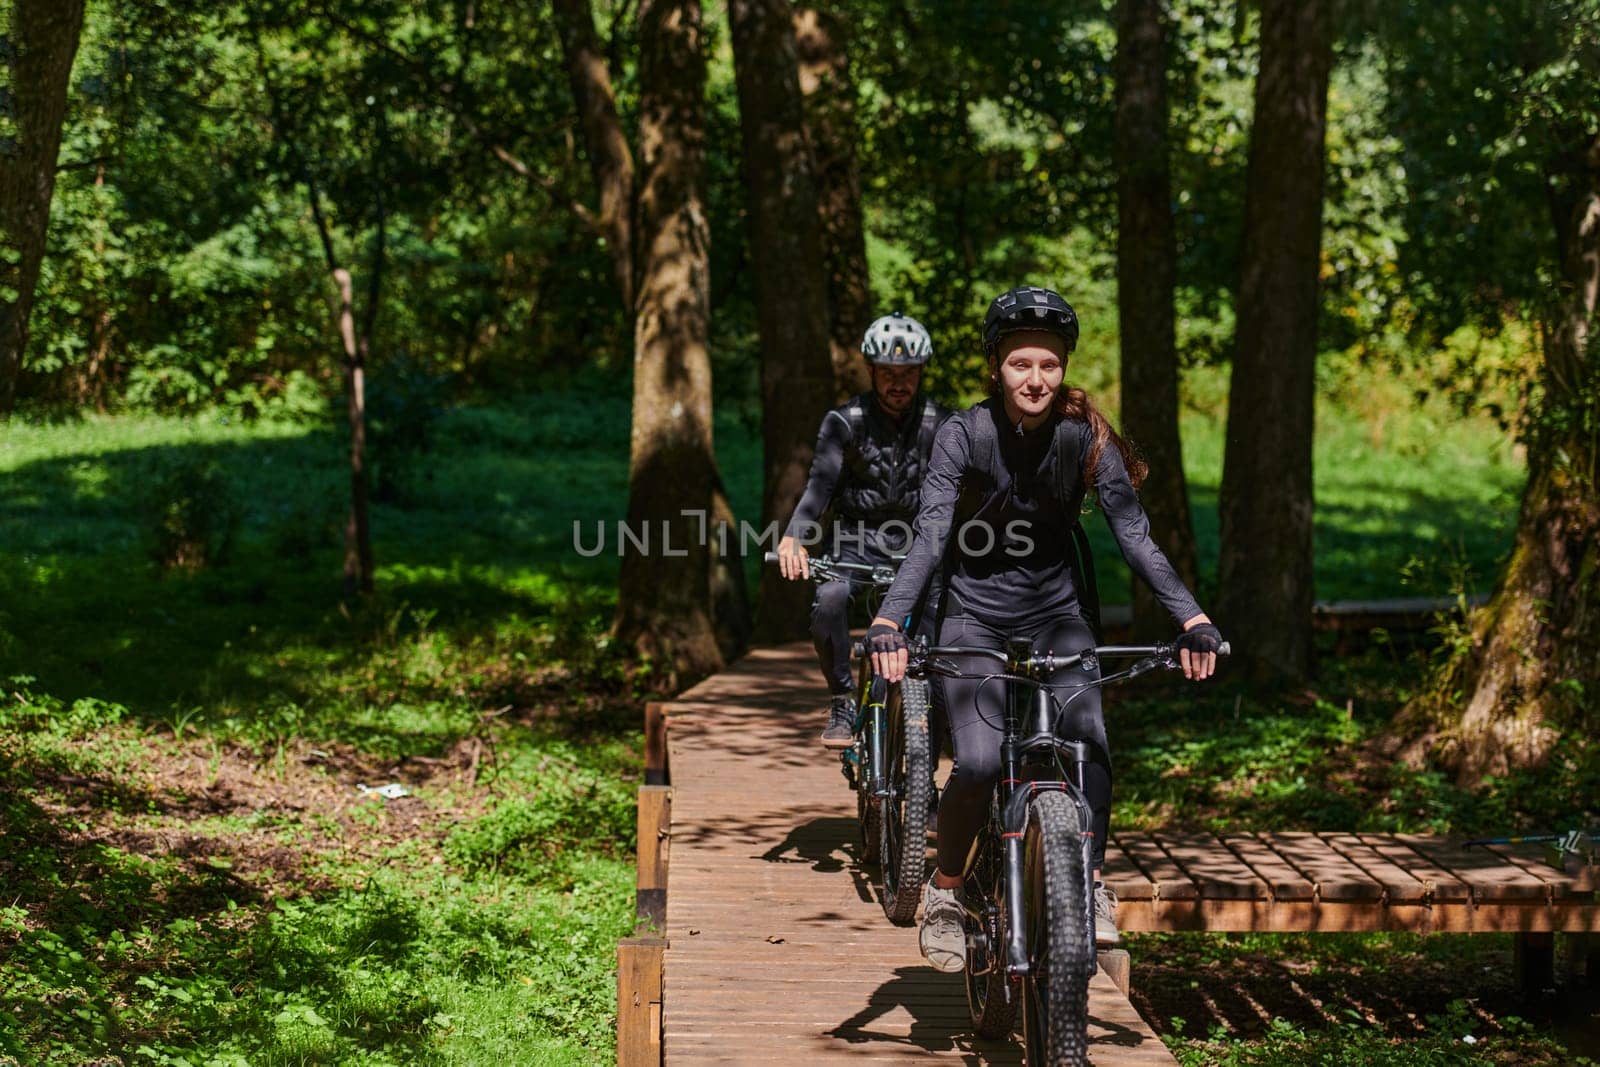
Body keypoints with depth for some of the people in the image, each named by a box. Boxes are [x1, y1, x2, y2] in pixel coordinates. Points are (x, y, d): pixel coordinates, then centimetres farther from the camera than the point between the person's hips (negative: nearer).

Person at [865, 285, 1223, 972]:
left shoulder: (1083, 434, -11)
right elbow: (930, 535, -23)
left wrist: (1191, 617, -26)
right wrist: (888, 621, -38)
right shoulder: (964, 434, -15)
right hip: (974, 611, -2)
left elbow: (1133, 533, -14)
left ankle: (1091, 887, -6)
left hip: (1056, 609, 2)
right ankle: (944, 894, 3)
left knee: (1088, 740, -23)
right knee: (979, 764, -19)